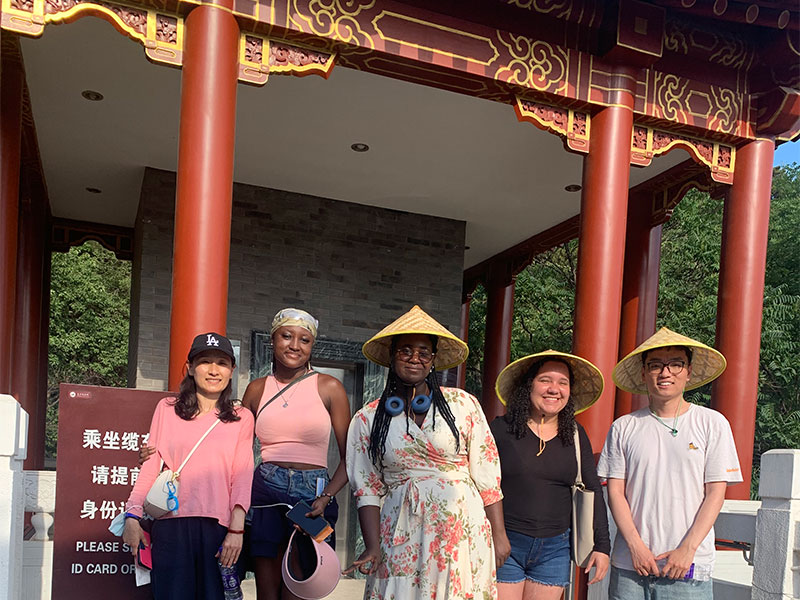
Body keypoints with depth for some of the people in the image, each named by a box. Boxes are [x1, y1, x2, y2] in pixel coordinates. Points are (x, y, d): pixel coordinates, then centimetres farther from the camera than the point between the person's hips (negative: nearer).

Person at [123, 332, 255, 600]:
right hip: (171, 522, 0)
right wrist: (133, 517, 1)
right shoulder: (167, 409, 13)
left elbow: (242, 477, 4)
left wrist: (237, 529, -6)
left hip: (217, 526, 0)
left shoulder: (242, 418, 11)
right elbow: (150, 466, 10)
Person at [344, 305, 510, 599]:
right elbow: (367, 489, 5)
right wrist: (373, 546, -5)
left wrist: (498, 534, 0)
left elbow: (487, 475, 2)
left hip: (462, 529, 0)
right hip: (402, 538, 1)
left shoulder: (463, 404, 1)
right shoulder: (367, 419, 5)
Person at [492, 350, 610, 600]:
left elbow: (593, 490, 10)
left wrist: (602, 546, 5)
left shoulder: (575, 435, 6)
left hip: (555, 550, 3)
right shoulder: (502, 428, -4)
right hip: (504, 545, -3)